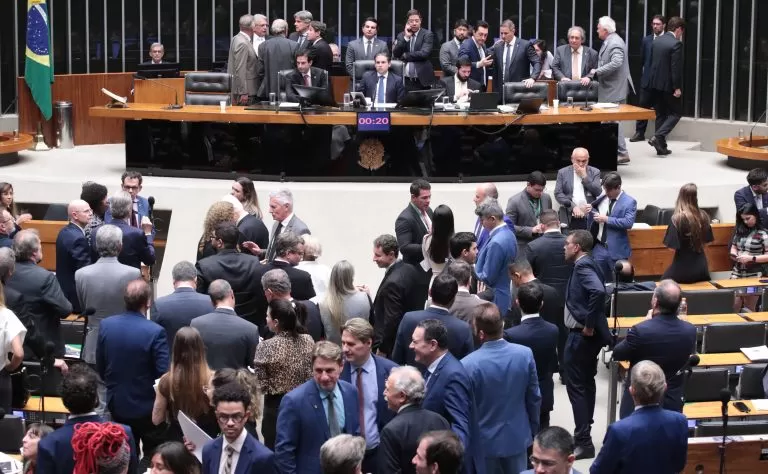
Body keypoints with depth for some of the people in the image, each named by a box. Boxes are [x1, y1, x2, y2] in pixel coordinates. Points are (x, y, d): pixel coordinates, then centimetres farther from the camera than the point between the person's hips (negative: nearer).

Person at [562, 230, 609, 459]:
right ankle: (584, 436, 27)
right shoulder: (587, 264, 11)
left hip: (581, 335, -10)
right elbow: (596, 291, 16)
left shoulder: (582, 266, -18)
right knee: (586, 384, 17)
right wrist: (589, 324, 9)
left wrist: (589, 324, -25)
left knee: (576, 387, -4)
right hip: (586, 335, 10)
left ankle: (583, 443, -2)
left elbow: (598, 292, -34)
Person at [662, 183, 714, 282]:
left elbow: (671, 245, -17)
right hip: (701, 267, 4)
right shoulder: (703, 216, -2)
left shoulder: (678, 218, -18)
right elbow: (706, 241, 9)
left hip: (683, 268, -4)